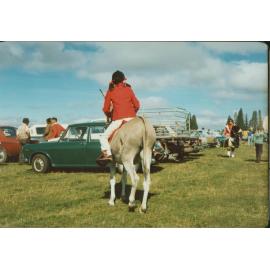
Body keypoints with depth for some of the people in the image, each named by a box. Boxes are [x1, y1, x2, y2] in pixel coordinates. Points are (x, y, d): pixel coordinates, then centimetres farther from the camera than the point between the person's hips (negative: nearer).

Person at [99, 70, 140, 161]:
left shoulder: (110, 91, 9)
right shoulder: (128, 89, 12)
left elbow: (105, 109, 5)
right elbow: (137, 105, 9)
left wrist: (110, 116, 25)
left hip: (118, 119, -2)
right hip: (131, 118, 2)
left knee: (104, 137, 7)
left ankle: (107, 154, -15)